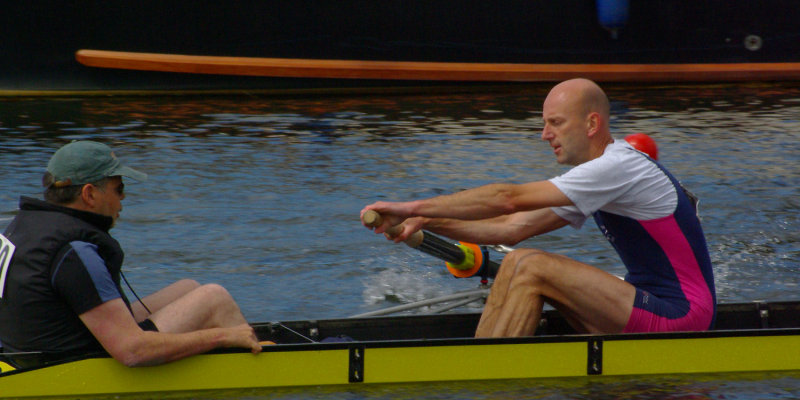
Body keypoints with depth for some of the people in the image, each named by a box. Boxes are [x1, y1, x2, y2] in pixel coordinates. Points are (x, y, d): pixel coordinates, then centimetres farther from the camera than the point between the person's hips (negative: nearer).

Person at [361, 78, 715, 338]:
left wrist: (415, 207, -18)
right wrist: (427, 222, 0)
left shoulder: (619, 167, -16)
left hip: (682, 316, -10)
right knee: (516, 261, 5)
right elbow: (513, 228, 11)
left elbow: (509, 199, -20)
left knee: (529, 266, -18)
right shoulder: (595, 177, 15)